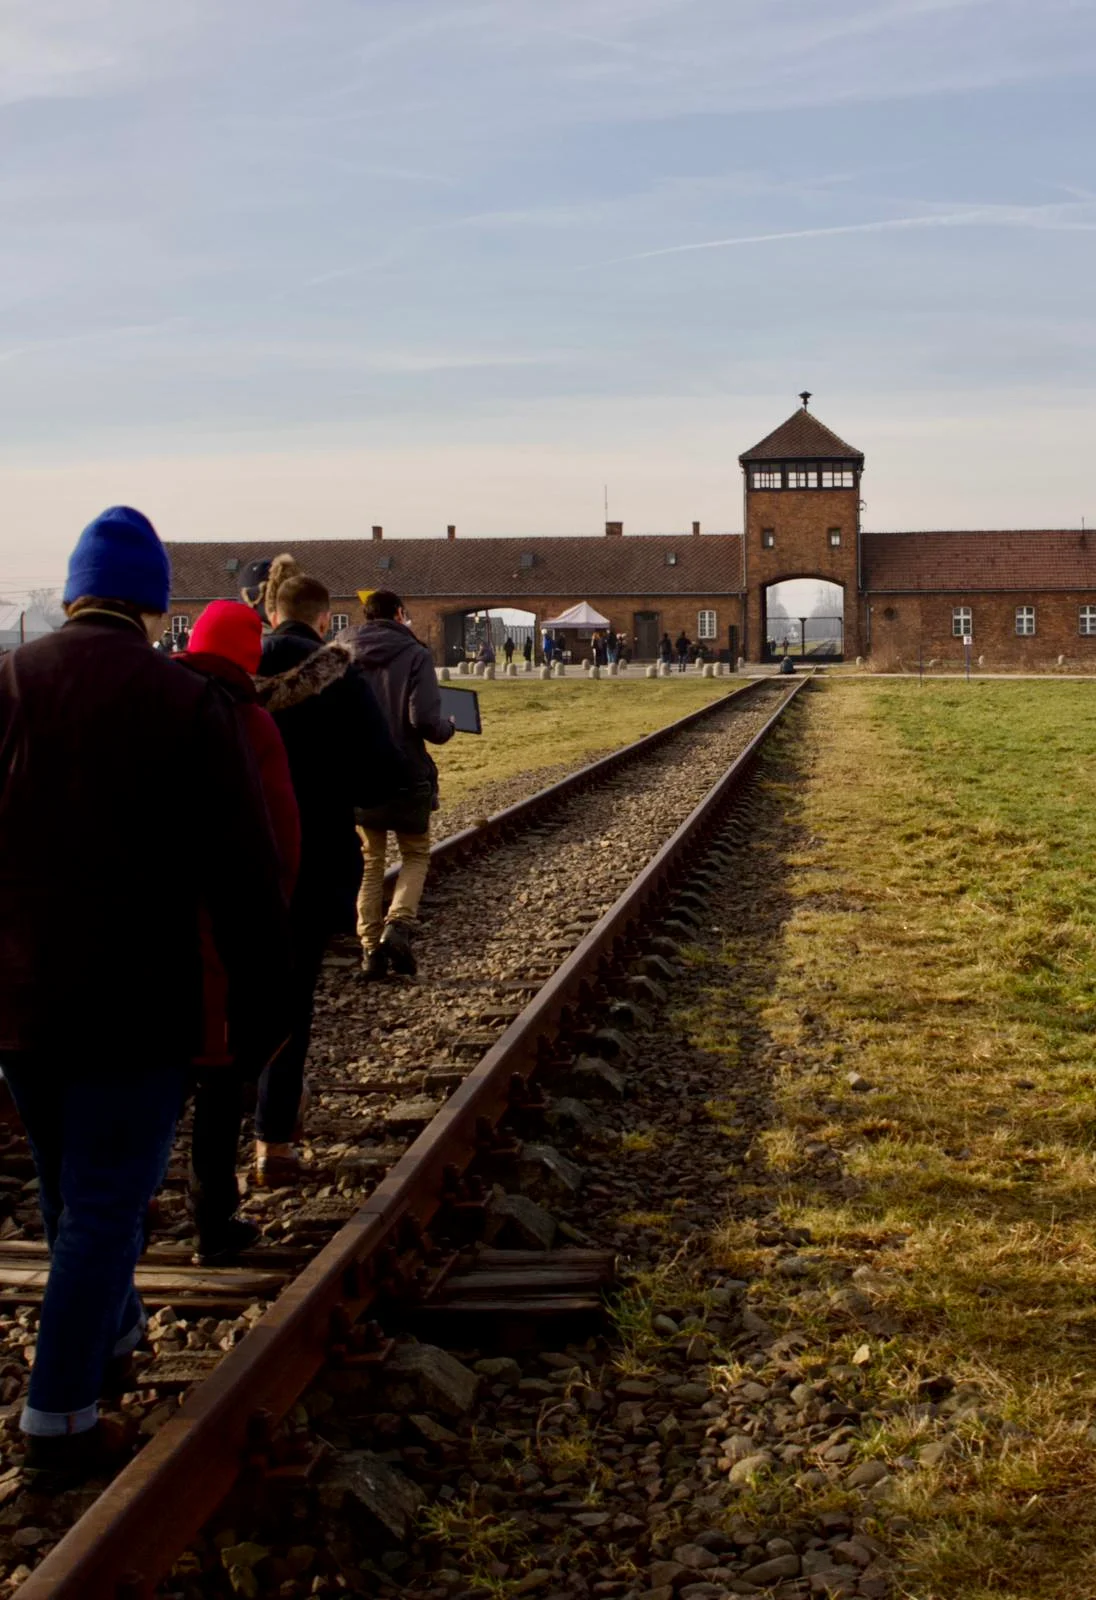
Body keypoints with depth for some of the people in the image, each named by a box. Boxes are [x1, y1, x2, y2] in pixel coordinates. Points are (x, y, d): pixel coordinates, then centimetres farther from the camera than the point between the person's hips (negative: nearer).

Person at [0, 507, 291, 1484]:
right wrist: (261, 1007, 0)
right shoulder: (190, 706, -12)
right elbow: (244, 879, -12)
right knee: (106, 1207, 7)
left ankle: (110, 1338, 42)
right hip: (133, 1007, -4)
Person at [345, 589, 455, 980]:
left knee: (370, 860, 15)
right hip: (407, 773, -3)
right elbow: (425, 720, -19)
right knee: (415, 854, 15)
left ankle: (370, 944, 10)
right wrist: (447, 728, 2)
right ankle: (398, 925, -6)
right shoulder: (414, 655, -10)